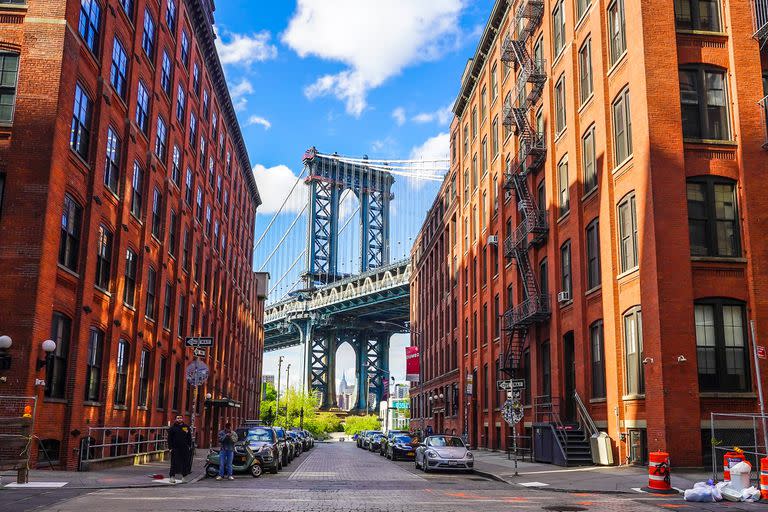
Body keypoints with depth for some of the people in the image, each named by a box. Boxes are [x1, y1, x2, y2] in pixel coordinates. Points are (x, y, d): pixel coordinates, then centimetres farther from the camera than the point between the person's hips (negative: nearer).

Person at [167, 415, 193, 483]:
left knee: (185, 462, 4)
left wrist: (189, 446, 6)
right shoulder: (172, 428, 3)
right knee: (174, 463, -2)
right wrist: (170, 447, -6)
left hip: (184, 448, 2)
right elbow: (169, 439, 2)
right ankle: (172, 476, 5)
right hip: (175, 448, -2)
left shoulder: (187, 427, 9)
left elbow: (189, 438, 14)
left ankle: (183, 476, 14)